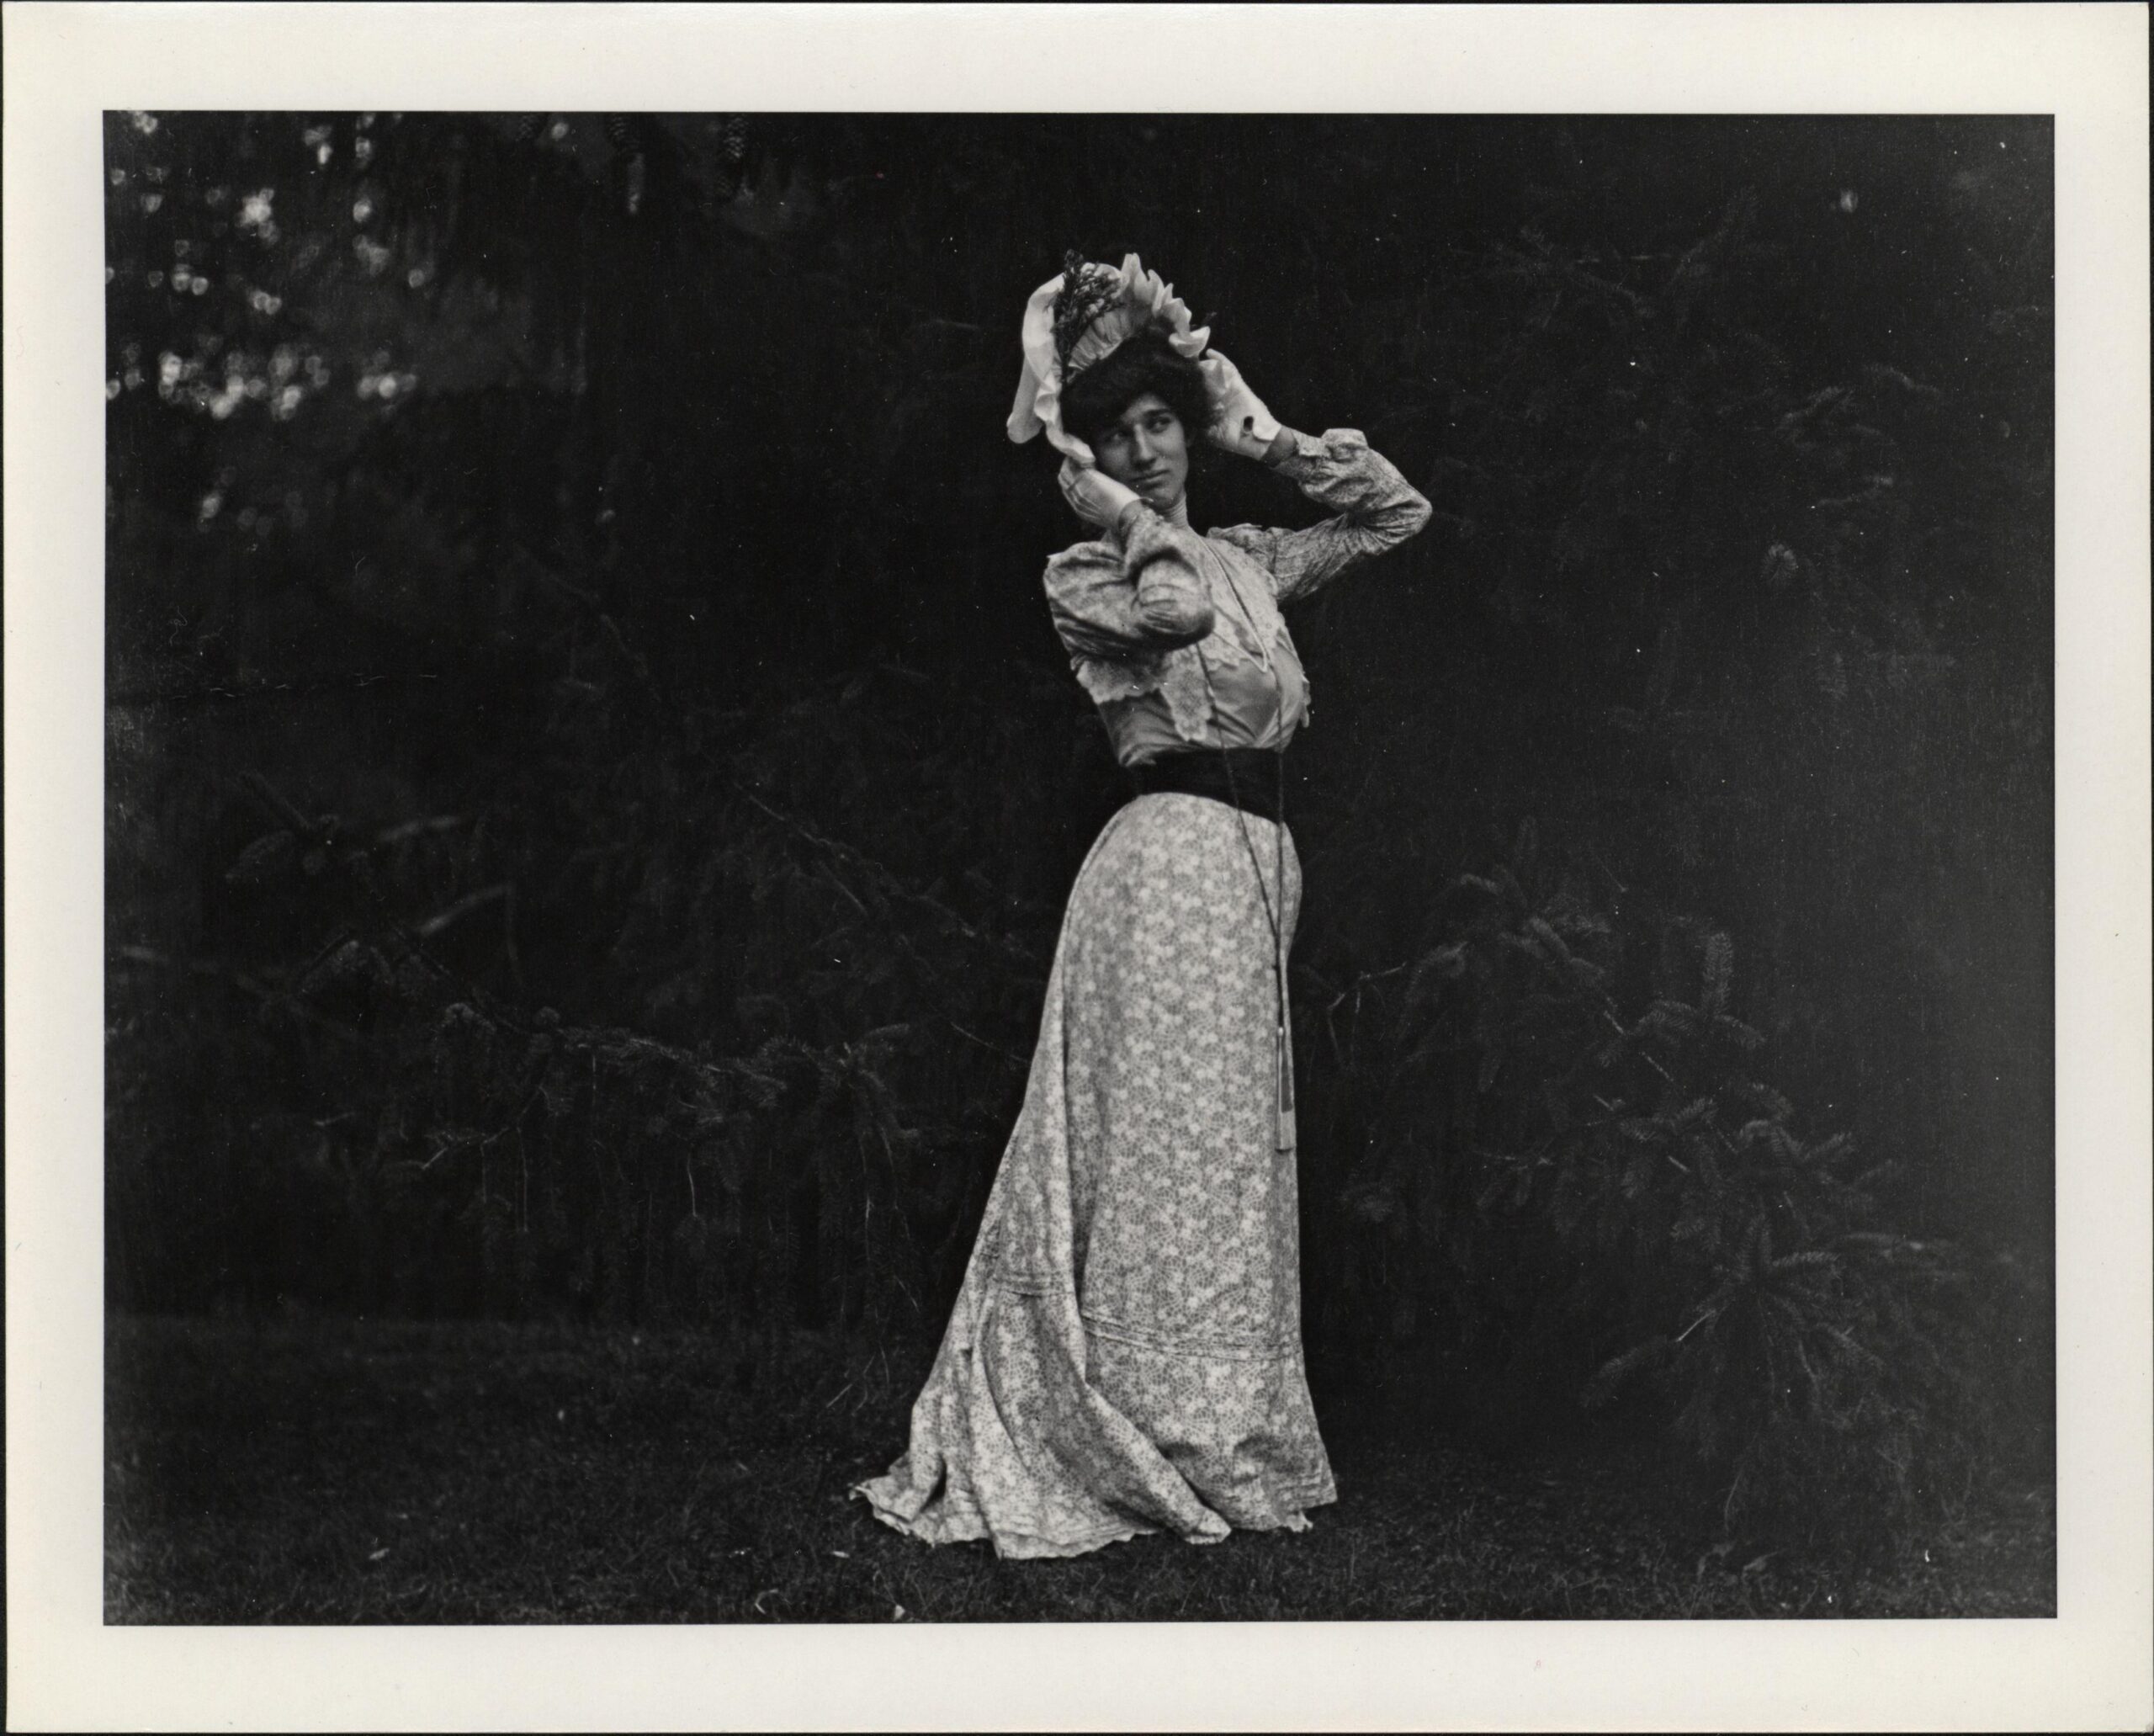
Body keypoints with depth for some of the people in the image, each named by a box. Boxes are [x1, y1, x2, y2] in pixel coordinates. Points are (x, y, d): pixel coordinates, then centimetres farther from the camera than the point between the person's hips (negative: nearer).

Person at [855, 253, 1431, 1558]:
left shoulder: (1242, 562, 19)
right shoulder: (1083, 576, 0)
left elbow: (1398, 515, 22)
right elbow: (1170, 608, -22)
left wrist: (1266, 438, 13)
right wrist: (1096, 488, -10)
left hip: (1259, 866, 7)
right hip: (1174, 857, -7)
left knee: (1234, 1152, 9)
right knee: (1173, 1151, -8)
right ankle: (1181, 1452, -2)